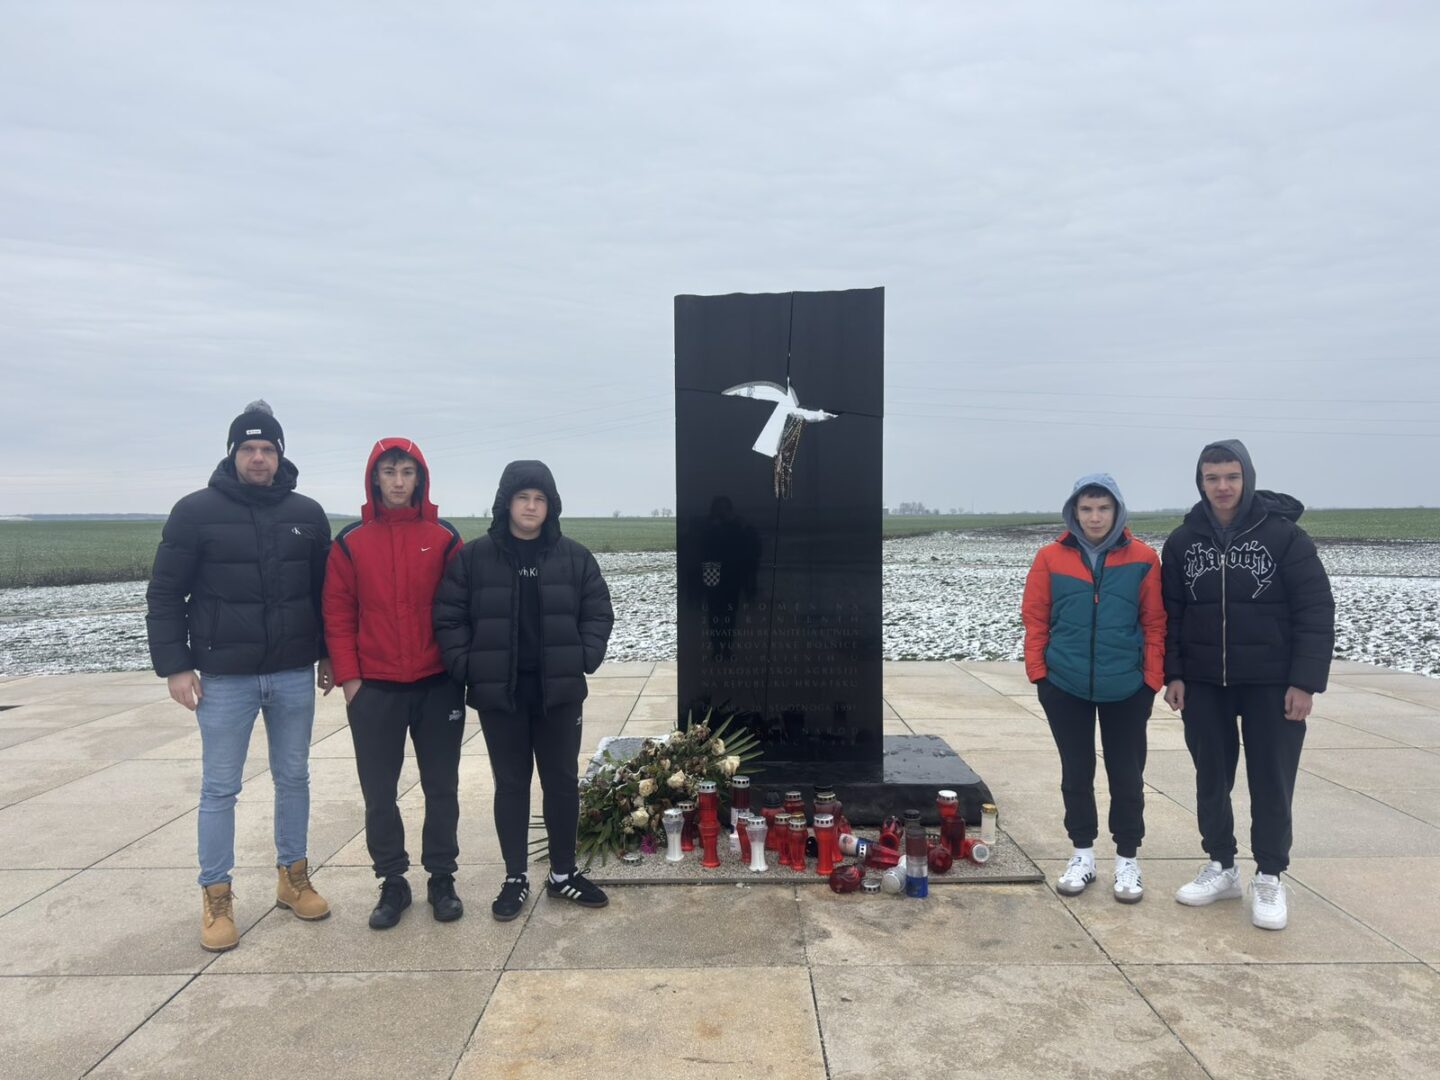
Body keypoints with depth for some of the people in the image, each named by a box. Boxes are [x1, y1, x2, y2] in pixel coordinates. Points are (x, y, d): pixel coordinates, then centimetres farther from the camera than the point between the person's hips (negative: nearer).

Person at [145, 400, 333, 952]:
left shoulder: (307, 514, 4)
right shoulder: (196, 511, -5)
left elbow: (325, 591, 11)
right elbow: (165, 594, -3)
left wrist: (328, 654, 11)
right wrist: (174, 665, -8)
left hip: (294, 675, 3)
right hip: (224, 677, -3)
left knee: (293, 778, 12)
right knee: (219, 788, 5)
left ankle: (293, 877, 27)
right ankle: (216, 897, 18)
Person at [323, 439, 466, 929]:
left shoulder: (444, 538, 0)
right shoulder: (350, 542, 2)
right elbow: (338, 616, 1)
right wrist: (348, 679, -4)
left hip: (438, 686, 0)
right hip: (374, 689, 1)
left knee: (441, 788, 9)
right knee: (378, 792, 8)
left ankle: (441, 879, 24)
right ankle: (392, 883, 23)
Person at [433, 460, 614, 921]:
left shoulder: (575, 557, 2)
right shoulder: (474, 556, -2)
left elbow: (598, 612, 5)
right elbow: (449, 616, -2)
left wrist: (585, 658, -7)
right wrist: (465, 666, -10)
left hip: (559, 691, 1)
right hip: (498, 694, -1)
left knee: (563, 781, 10)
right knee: (510, 785, 10)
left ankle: (563, 873, 27)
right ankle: (515, 878, 24)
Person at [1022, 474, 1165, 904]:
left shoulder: (1142, 558, -4)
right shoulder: (1051, 558, -3)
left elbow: (1155, 623, -1)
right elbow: (1035, 621, 0)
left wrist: (1152, 678, -4)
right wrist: (1038, 673, -3)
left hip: (1127, 689, -1)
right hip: (1066, 687, 1)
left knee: (1127, 776, 9)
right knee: (1076, 774, 11)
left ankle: (1128, 859, 25)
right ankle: (1083, 854, 26)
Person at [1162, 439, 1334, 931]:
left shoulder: (1284, 534, -8)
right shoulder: (1183, 540, 1)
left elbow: (1316, 610, -9)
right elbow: (1170, 612, 6)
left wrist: (1305, 681, -13)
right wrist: (1172, 673, -1)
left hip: (1272, 682, -3)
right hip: (1203, 683, 3)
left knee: (1271, 781, 4)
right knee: (1211, 777, 11)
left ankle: (1269, 879, 18)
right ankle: (1221, 867, 26)